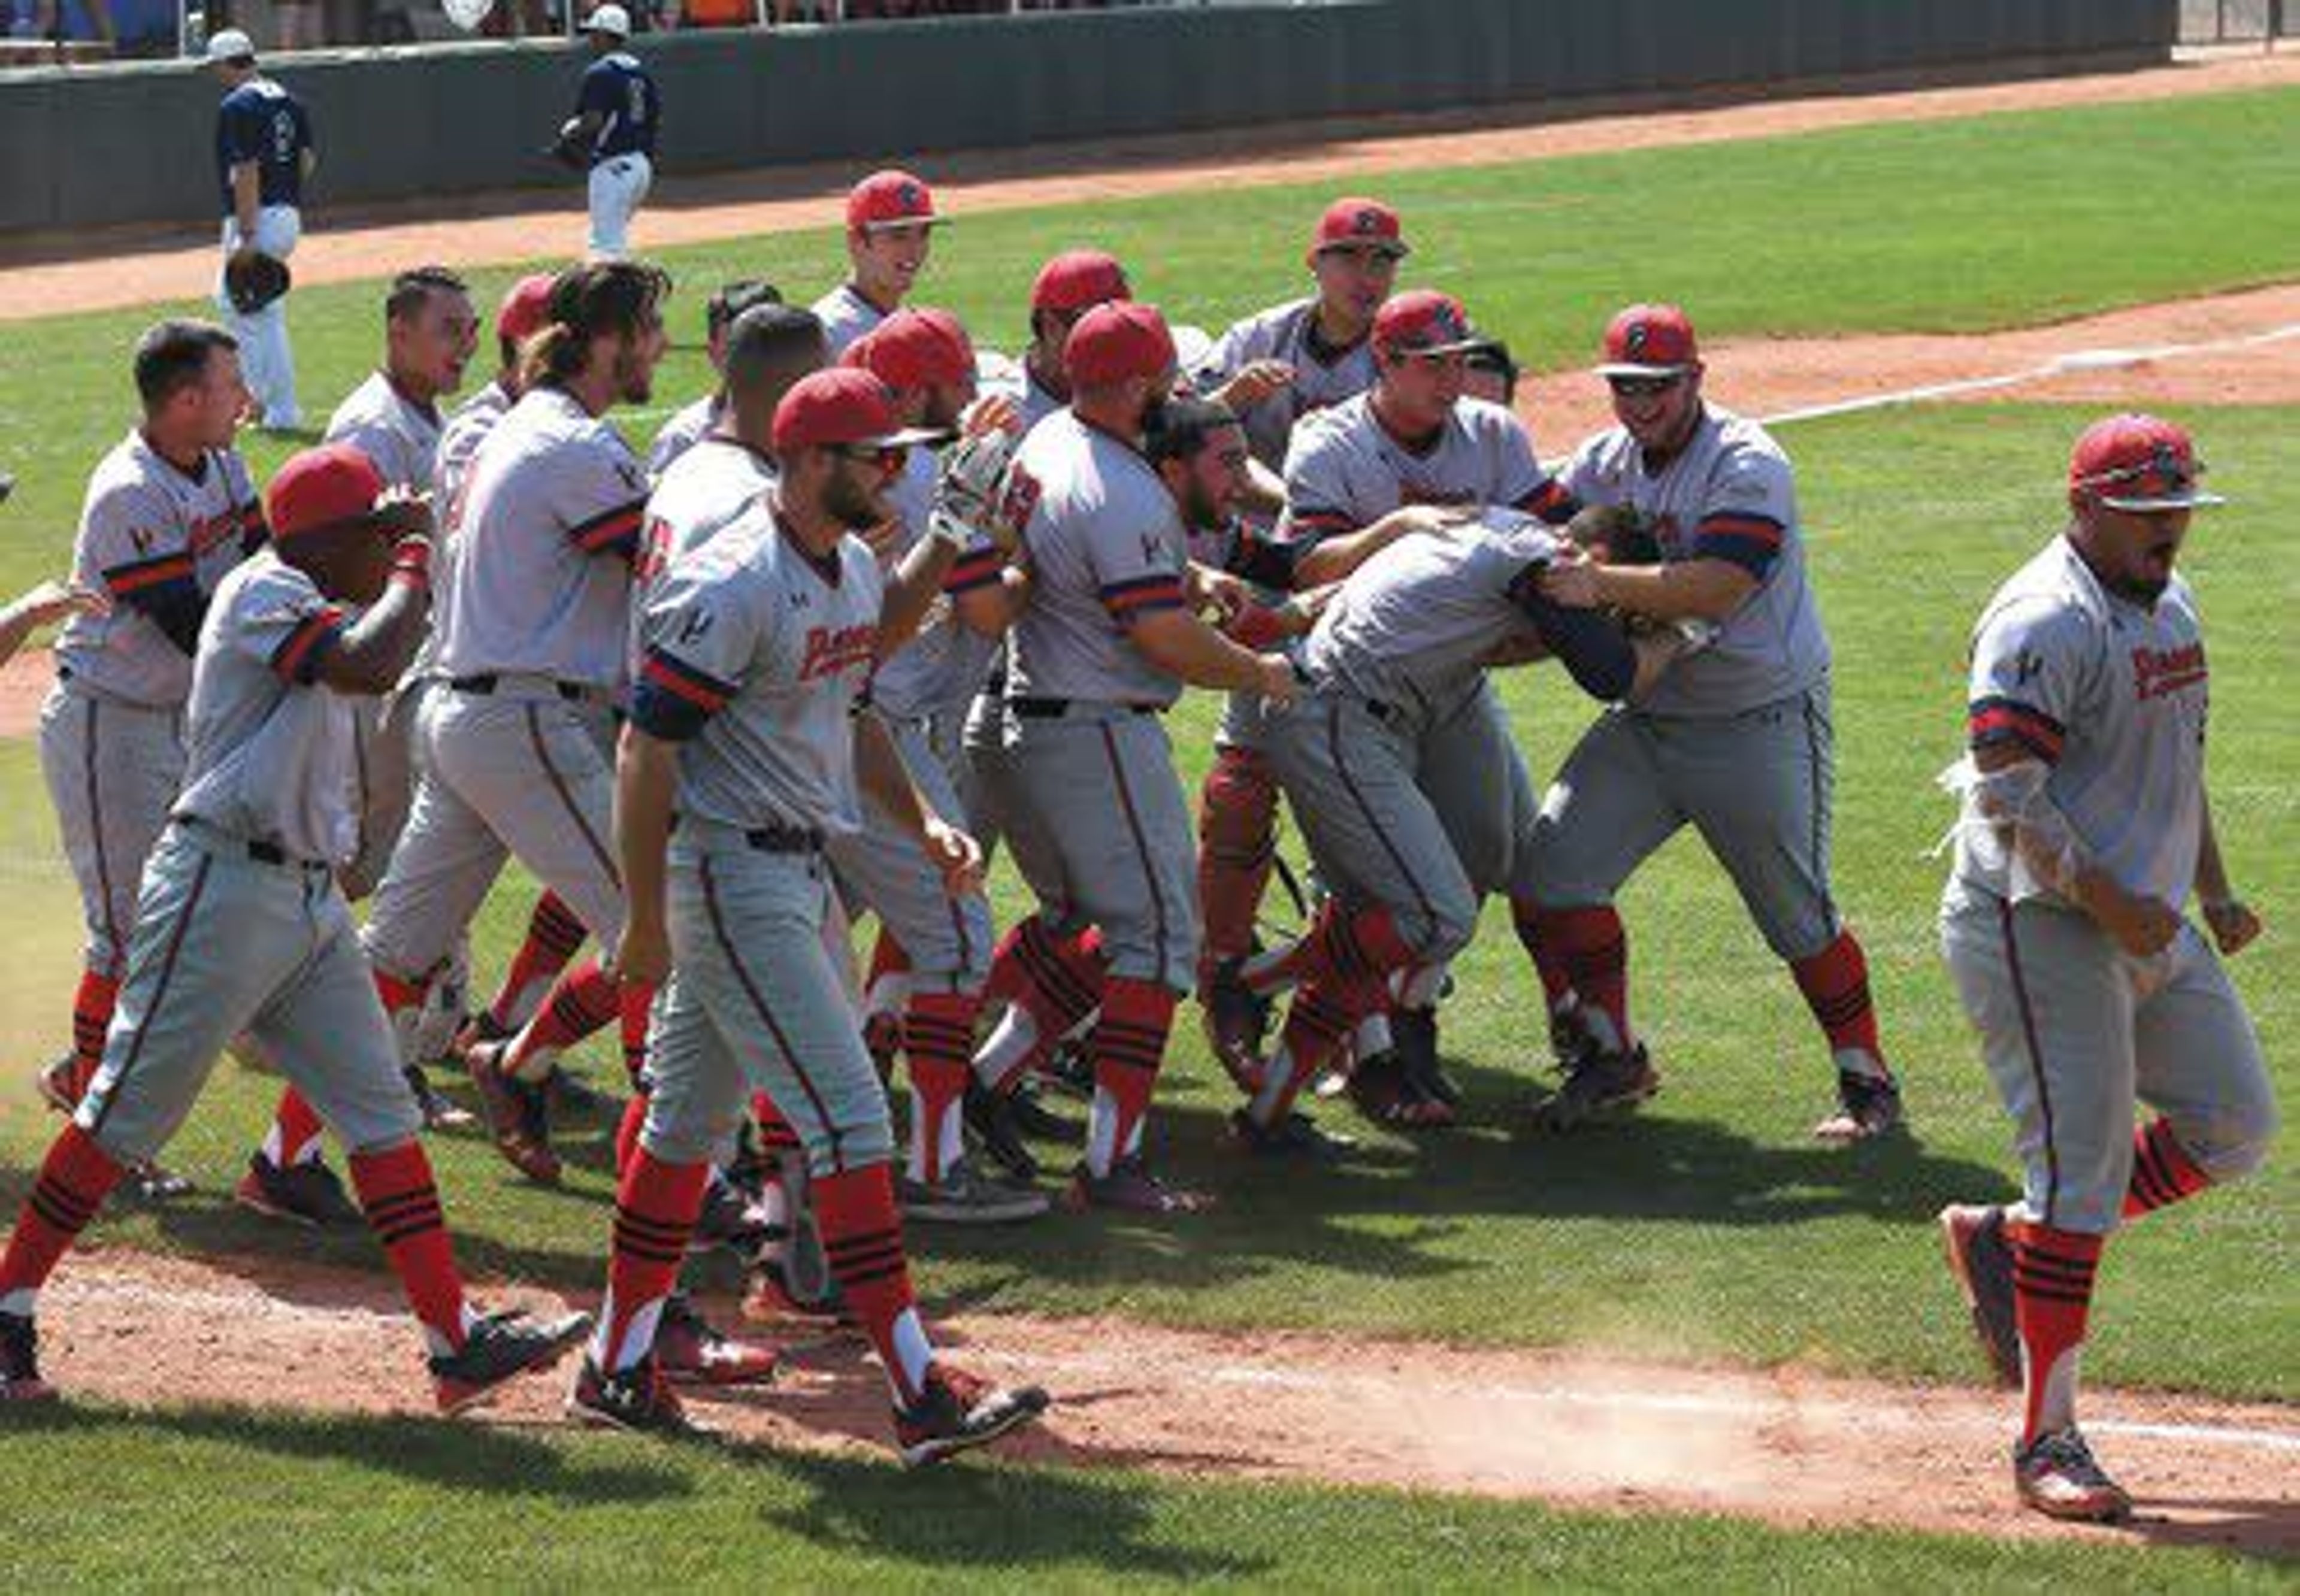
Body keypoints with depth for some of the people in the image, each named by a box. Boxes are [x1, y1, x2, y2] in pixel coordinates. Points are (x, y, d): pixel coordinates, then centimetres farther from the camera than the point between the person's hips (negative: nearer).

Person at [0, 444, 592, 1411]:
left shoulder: (306, 609, 17)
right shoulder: (266, 593, -13)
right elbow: (370, 665, -27)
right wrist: (415, 560, -13)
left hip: (309, 898, 10)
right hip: (223, 887, -10)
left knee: (381, 1111, 4)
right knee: (127, 1113, -3)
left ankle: (457, 1341, 2)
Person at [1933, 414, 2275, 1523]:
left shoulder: (2169, 603, 14)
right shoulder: (2047, 621, -16)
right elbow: (2006, 793, -22)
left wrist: (2214, 893, 19)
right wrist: (2109, 902, -26)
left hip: (2147, 925, 9)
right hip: (2037, 926, -9)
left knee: (2234, 1128, 10)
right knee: (2083, 1172, -11)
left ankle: (2005, 1238, 21)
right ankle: (2047, 1441, -4)